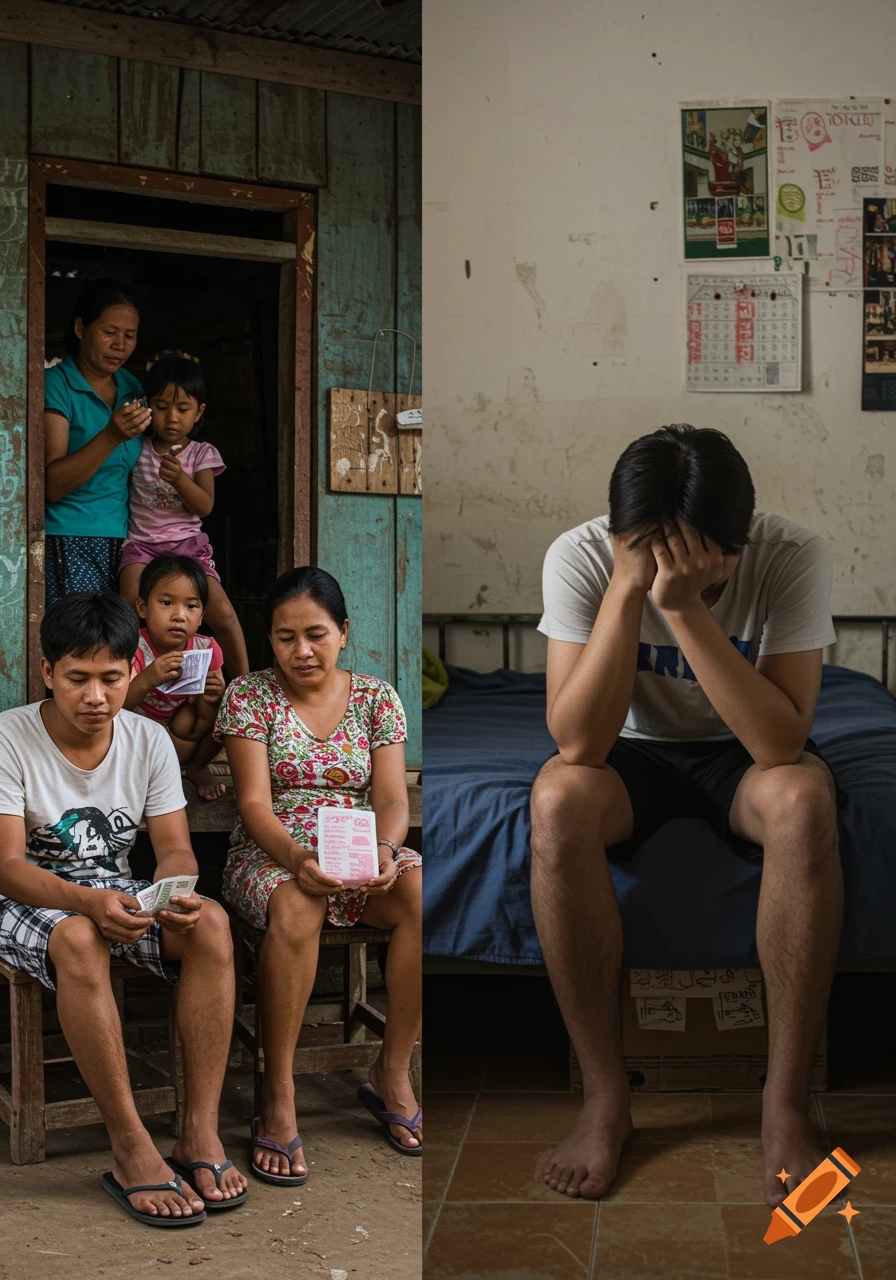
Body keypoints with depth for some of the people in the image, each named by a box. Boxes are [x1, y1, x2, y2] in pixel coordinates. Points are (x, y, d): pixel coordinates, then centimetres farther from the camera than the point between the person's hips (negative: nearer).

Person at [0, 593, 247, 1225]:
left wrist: (174, 890, -28)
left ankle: (202, 1132, -24)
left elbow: (175, 849, -2)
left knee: (211, 922, -26)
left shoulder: (149, 740, -1)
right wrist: (89, 901, -38)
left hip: (117, 891, 4)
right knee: (78, 941, -39)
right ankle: (132, 1149, -32)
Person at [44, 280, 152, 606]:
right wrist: (112, 436, -25)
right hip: (72, 545, -5)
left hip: (124, 543, 5)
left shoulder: (131, 386, 13)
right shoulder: (57, 384, -4)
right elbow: (53, 485, -13)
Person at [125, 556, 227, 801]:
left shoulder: (206, 650, -14)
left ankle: (197, 768, 4)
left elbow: (207, 715, -9)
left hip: (181, 741, 4)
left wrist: (213, 698, -34)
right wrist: (145, 681, -58)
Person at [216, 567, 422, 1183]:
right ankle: (278, 1098, -30)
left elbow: (392, 798, -1)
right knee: (295, 904, -39)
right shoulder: (251, 694, -1)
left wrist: (385, 849, -25)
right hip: (273, 856, -3)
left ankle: (393, 1073, -15)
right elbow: (254, 803, -10)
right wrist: (297, 858, -31)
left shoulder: (377, 697, 7)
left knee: (423, 895, -30)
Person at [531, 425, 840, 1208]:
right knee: (558, 802, -33)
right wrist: (627, 589, -40)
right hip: (633, 752, 1)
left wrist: (684, 606, -41)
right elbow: (579, 743, -31)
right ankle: (606, 1095, -20)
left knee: (804, 801, -34)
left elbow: (781, 743, -33)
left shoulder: (794, 558, -25)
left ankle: (786, 1101, -22)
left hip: (744, 754, 0)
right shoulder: (580, 556, -24)